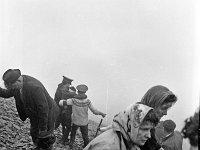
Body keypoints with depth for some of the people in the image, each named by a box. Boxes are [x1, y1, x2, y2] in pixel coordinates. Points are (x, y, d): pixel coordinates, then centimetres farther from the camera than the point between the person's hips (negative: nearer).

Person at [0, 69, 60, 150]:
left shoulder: (34, 87, -35)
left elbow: (43, 108, -31)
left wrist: (43, 128, -25)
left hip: (47, 115, -8)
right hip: (35, 116, 9)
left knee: (45, 139, 2)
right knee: (34, 135, 22)